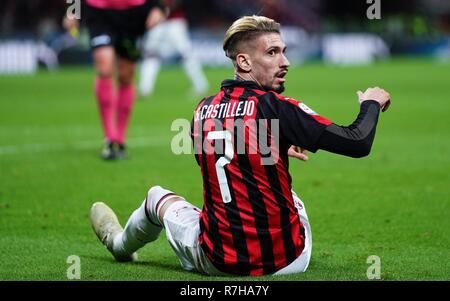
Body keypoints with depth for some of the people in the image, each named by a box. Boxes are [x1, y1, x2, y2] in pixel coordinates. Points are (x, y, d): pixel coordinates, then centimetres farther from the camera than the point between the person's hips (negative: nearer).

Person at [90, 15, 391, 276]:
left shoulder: (203, 110, -1)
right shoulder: (275, 107, -17)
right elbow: (358, 144, -19)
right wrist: (371, 104, 1)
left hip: (219, 264, 2)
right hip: (289, 261, -2)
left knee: (158, 196, 32)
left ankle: (121, 244, 62)